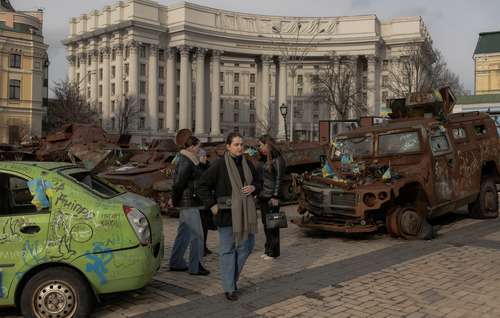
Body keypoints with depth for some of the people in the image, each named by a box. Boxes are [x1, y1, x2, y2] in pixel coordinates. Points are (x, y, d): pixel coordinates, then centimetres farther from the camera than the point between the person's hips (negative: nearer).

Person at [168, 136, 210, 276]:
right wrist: (174, 200, -8)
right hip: (189, 202, -11)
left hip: (187, 202, 11)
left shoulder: (183, 159, 15)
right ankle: (195, 267, 4)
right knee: (196, 234, -4)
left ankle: (176, 263, 25)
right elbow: (179, 183, -19)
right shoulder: (186, 162, -18)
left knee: (184, 233, 16)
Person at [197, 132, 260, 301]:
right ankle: (229, 288, 12)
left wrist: (253, 188, -3)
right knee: (227, 249, 2)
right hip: (227, 213, -6)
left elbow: (257, 182, 20)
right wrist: (212, 205, -10)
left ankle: (231, 278, 32)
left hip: (246, 212, 6)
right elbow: (203, 186, -7)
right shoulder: (219, 165, -10)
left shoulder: (248, 164, 7)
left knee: (246, 246, 12)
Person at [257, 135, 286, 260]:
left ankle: (273, 252, 10)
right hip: (263, 196, 8)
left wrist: (275, 196, -16)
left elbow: (279, 179, -14)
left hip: (271, 197, -8)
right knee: (265, 224, 14)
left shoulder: (277, 159, -12)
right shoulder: (263, 159, 13)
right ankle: (268, 250, 24)